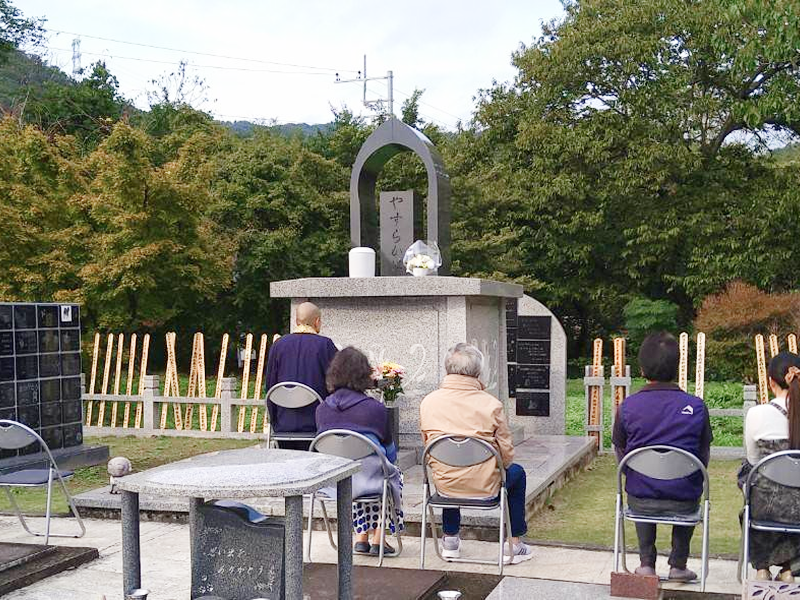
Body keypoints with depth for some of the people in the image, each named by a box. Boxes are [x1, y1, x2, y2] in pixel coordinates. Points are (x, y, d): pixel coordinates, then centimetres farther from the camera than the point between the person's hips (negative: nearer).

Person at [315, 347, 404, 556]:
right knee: (394, 474, 29)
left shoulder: (322, 409, 0)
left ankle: (361, 538, 31)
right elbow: (390, 451, 2)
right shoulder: (375, 409, -10)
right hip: (367, 479, -4)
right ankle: (378, 539, 28)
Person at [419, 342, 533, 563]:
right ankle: (514, 546, 30)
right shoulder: (491, 404, -16)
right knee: (517, 473, 28)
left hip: (444, 487, 3)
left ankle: (450, 540, 43)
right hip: (484, 487, -3)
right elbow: (506, 454, -9)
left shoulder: (428, 402, -7)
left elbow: (427, 443, 7)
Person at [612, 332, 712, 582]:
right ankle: (678, 565, 35)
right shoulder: (696, 407, -10)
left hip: (640, 501, 0)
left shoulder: (627, 407, -9)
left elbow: (621, 453, 3)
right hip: (682, 503, 0)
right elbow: (704, 456, 0)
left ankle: (646, 563, 32)